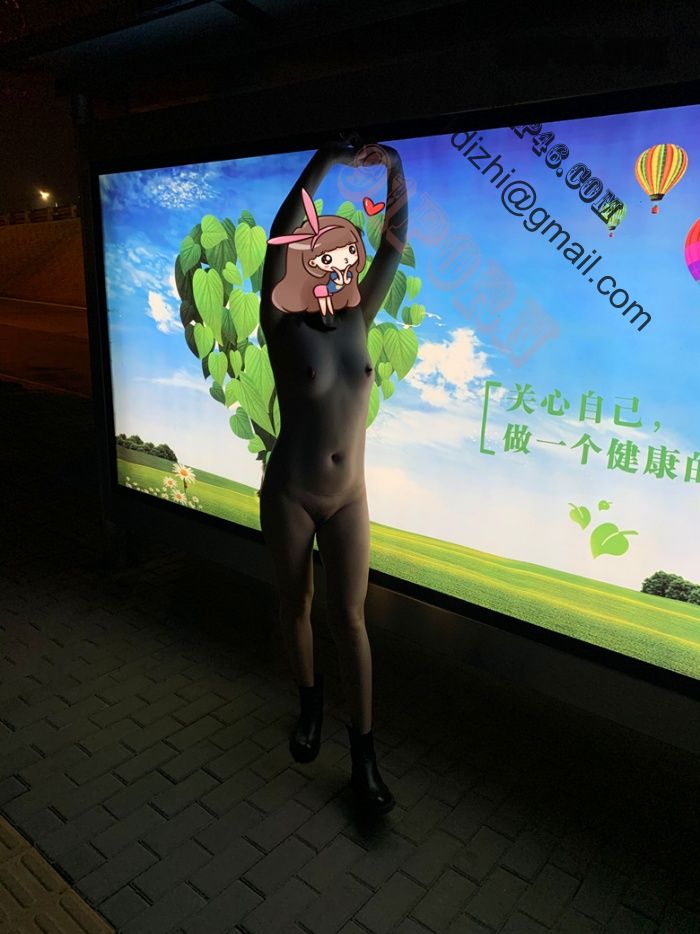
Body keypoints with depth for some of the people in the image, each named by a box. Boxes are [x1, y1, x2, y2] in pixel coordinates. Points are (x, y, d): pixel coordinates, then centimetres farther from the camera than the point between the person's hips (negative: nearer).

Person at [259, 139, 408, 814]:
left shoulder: (356, 319, 1)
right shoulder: (282, 327, -10)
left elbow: (394, 243, 0)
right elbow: (280, 239, -22)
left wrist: (394, 172, -10)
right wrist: (326, 162, -23)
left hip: (348, 496, 2)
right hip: (289, 496, -2)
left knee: (349, 617, 5)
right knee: (295, 606, 15)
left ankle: (364, 758, 16)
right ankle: (309, 703, 43)